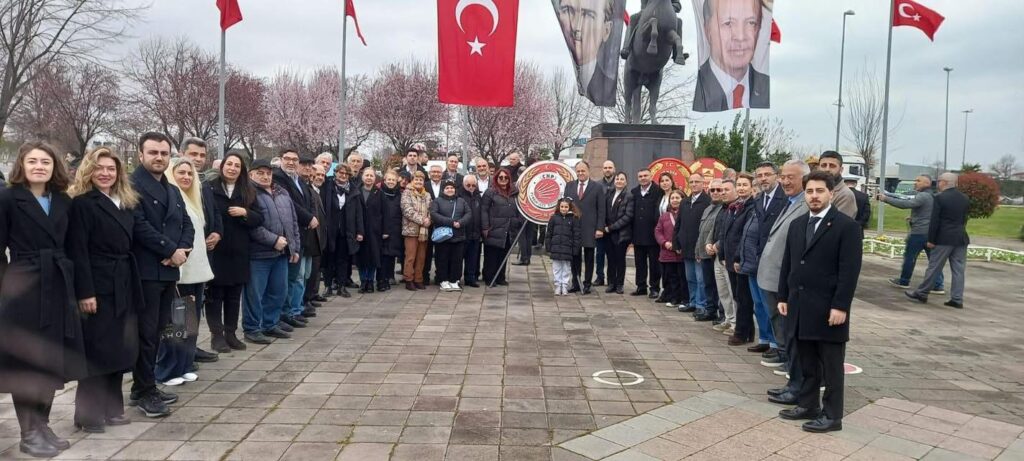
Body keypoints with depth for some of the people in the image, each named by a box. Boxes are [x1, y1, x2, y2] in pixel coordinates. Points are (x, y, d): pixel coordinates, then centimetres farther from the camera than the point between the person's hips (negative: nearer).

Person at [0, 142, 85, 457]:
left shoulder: (64, 201, 9)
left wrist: (71, 286, 7)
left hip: (58, 287, 5)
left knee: (52, 360, 10)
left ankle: (42, 426, 23)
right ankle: (28, 434, 13)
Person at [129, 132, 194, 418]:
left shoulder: (172, 191, 19)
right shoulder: (132, 186, -8)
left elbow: (187, 225, 15)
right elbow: (139, 225, -18)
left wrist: (181, 250, -5)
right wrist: (171, 251, -14)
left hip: (169, 271, 8)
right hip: (145, 271, -8)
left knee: (157, 331, 12)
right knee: (146, 333, -3)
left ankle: (144, 387, 22)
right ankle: (145, 392, 6)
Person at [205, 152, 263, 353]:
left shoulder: (248, 192, 8)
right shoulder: (209, 188, -4)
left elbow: (259, 219, 6)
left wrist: (245, 213, -13)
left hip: (238, 251, 4)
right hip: (215, 250, -4)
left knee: (234, 295, 10)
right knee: (215, 294, 2)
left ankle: (231, 333, 19)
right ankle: (216, 335, 9)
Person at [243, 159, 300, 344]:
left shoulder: (283, 193, 15)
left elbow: (293, 221, 18)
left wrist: (295, 247, 12)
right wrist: (274, 240, -19)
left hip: (282, 253, 7)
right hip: (259, 253, -7)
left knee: (279, 292, 13)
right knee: (255, 294, 0)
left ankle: (271, 324, 27)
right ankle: (252, 329, 12)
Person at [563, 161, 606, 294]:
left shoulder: (598, 187, 1)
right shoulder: (569, 186, 10)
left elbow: (601, 210, -2)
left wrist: (600, 228, -8)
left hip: (589, 228, -2)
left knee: (589, 258, 5)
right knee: (575, 257, 8)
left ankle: (587, 285, 14)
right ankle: (575, 284, 17)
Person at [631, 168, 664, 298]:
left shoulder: (658, 191, -5)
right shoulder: (634, 192, 10)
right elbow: (631, 212, 10)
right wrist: (632, 231, 5)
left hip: (652, 234, -5)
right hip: (638, 234, 5)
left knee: (654, 262, 3)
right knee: (640, 263, 11)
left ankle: (654, 288, 12)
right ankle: (641, 287, 21)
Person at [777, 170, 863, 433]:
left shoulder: (846, 226, -8)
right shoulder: (797, 225, 12)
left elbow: (850, 270, -13)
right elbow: (787, 263, 15)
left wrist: (840, 306, -18)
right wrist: (783, 297, 10)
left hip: (828, 308, -6)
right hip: (800, 306, 6)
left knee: (831, 365, 4)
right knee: (807, 361, 15)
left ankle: (832, 415, 13)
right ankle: (808, 405, 27)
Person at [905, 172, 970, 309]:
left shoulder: (940, 198, -11)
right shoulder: (965, 198, 9)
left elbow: (934, 221, -12)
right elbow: (965, 218, 13)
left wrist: (931, 240, -8)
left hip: (944, 239, -6)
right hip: (961, 239, 6)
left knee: (934, 267, 2)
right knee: (958, 269, 6)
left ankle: (922, 293, 11)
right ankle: (957, 299, 6)